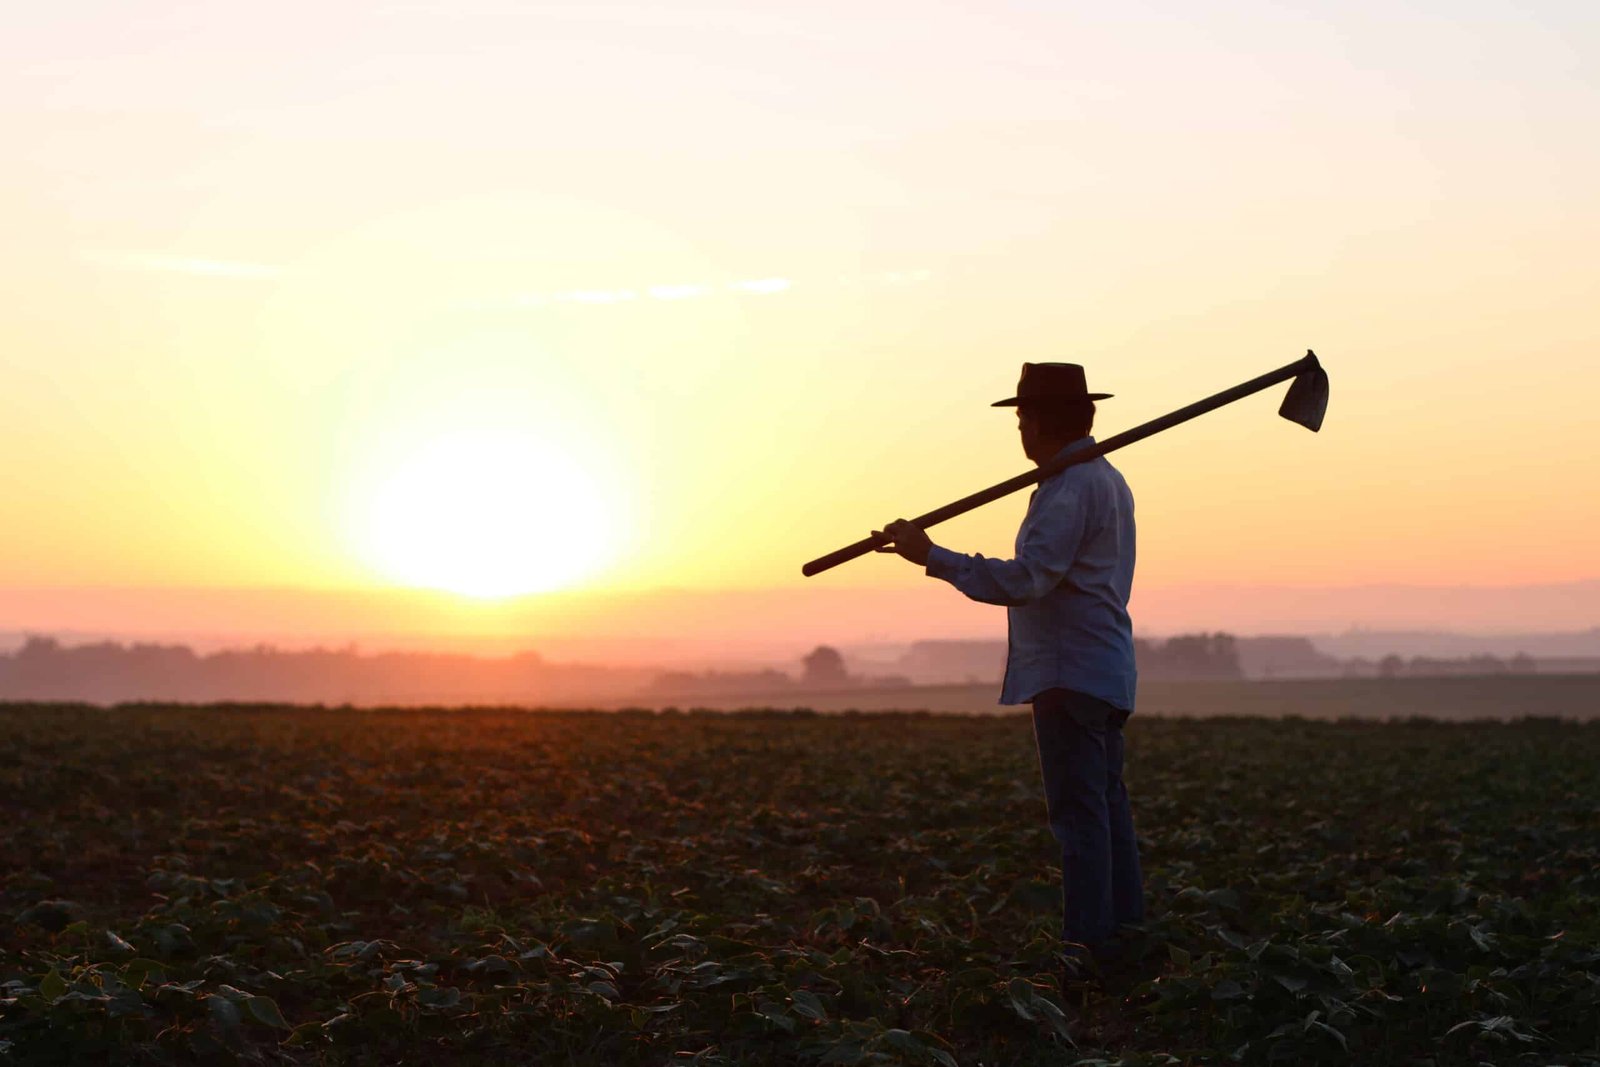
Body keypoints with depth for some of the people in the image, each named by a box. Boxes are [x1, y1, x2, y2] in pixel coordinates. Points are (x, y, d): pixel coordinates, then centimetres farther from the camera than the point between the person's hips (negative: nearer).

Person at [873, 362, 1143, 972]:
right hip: (1106, 671, 10)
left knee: (1078, 812, -9)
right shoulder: (1108, 480, 18)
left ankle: (1087, 947, -9)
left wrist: (932, 557, -24)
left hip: (1069, 673, -10)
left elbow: (1024, 580, -24)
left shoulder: (1068, 488, -15)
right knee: (1106, 807, 12)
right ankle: (1124, 934, 15)